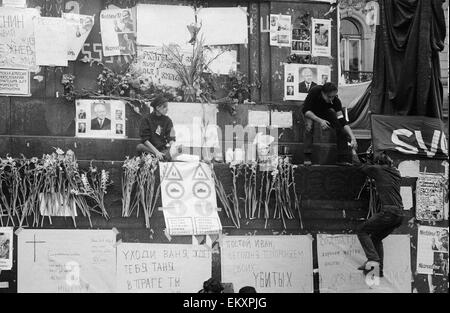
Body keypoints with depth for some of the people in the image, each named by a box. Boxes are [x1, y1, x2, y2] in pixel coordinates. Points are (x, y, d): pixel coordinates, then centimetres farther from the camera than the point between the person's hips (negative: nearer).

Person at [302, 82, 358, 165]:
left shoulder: (335, 100, -29)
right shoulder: (314, 92, -36)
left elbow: (342, 121, -30)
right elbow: (305, 110, -31)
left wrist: (353, 138, -41)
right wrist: (320, 120, -44)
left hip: (325, 112, 2)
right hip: (311, 113, -2)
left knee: (340, 127, -20)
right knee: (309, 126, -33)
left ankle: (343, 158, -15)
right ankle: (307, 157, -29)